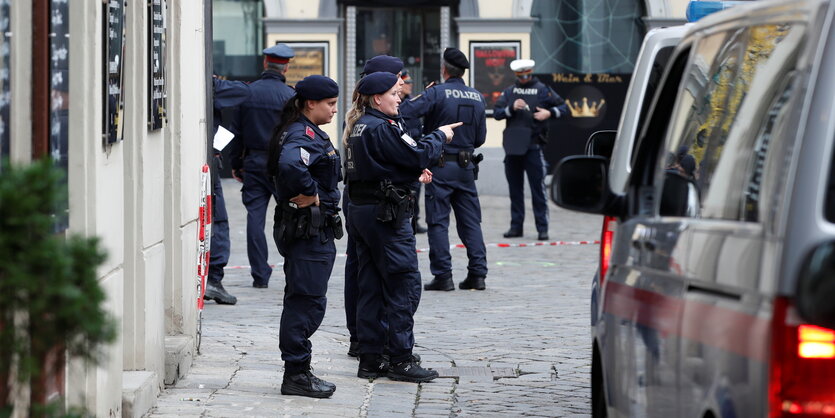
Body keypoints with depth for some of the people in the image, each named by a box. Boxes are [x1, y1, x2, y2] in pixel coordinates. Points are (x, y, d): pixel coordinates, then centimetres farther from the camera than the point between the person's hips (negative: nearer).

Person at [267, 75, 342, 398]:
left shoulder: (309, 133, 15)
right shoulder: (303, 136, -18)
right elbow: (291, 165, -39)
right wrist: (310, 194, -25)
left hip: (315, 229, 11)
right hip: (309, 231, -11)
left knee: (303, 302, 14)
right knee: (307, 301, -6)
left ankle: (297, 372, 20)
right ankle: (296, 374, -2)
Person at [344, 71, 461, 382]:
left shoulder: (357, 126, 12)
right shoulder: (381, 128, -17)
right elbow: (418, 155, -17)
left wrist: (413, 173, 11)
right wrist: (440, 136, -2)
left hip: (360, 210, 10)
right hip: (386, 213, -10)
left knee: (370, 286, 11)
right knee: (404, 284, -3)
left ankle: (370, 359, 13)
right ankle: (401, 359, -2)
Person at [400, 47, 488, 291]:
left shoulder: (437, 93, -10)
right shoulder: (477, 98, 6)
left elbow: (405, 113, -20)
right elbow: (480, 138, 12)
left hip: (440, 166, -5)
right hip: (466, 166, 5)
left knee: (438, 221, 0)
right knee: (471, 221, 10)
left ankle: (443, 275, -2)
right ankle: (477, 274, 8)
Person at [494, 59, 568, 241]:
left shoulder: (542, 90, 4)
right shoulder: (509, 92, 12)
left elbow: (563, 106, 7)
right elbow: (496, 113, 4)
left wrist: (549, 113, -11)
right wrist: (512, 108, -13)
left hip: (533, 145, -4)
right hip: (512, 146, 4)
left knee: (538, 188, -5)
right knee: (515, 188, 8)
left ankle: (542, 228, -3)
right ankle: (516, 226, 15)